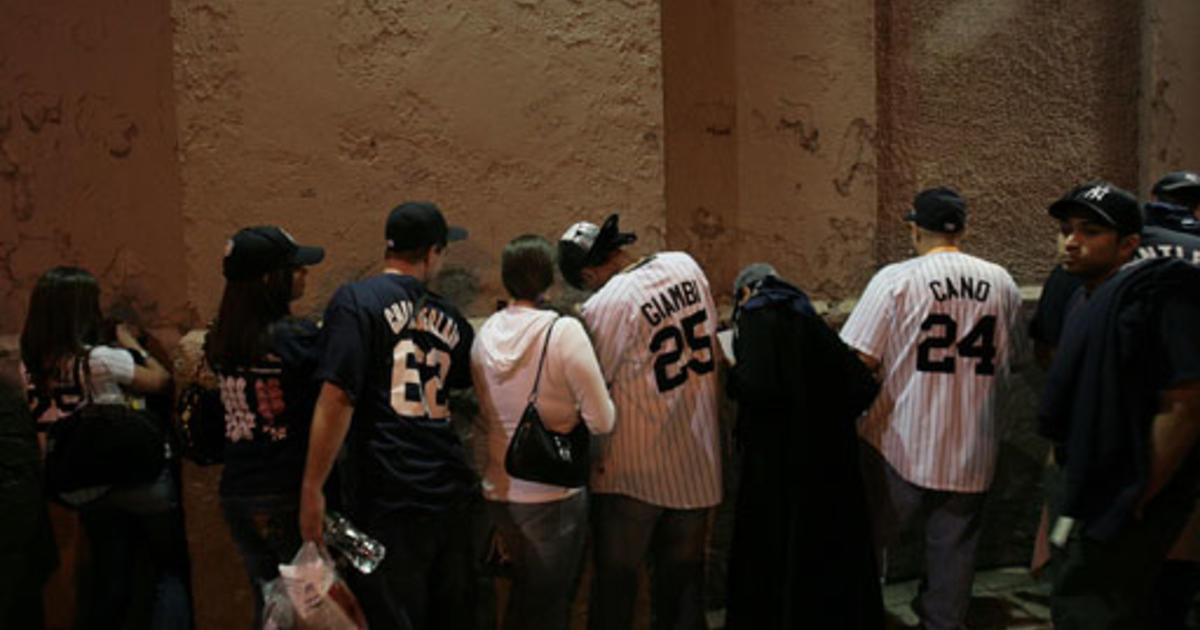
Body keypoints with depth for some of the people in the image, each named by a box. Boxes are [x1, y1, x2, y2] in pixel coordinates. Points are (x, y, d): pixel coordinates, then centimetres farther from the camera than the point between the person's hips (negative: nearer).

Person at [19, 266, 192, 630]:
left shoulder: (32, 366, -5)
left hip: (85, 489, 6)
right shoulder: (102, 358, -22)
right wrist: (129, 342, 4)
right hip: (140, 475, -6)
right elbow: (160, 380, -10)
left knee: (110, 586, 18)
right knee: (172, 570, 10)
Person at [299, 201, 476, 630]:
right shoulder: (448, 318, 10)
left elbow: (337, 399, -14)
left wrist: (312, 489, -11)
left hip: (387, 502, -5)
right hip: (451, 495, 5)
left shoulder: (354, 301, -6)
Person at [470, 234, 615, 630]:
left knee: (523, 590, 25)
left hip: (498, 490, 5)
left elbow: (483, 422, 9)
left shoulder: (485, 334, 0)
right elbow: (602, 421, -16)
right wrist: (570, 413, 2)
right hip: (552, 494, -5)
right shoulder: (564, 331, -17)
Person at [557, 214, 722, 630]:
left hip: (634, 470, -6)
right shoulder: (686, 266, 0)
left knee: (614, 583, 10)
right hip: (698, 459, 6)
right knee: (683, 579, 18)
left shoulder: (606, 304, -19)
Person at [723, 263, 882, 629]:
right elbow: (863, 386, 6)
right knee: (830, 557, 21)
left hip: (780, 466, -7)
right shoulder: (810, 322, 10)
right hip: (831, 463, 7)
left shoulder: (757, 318, -9)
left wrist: (732, 375, -5)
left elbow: (756, 387, -24)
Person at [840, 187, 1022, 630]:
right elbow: (1008, 362, 10)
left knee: (870, 541, 13)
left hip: (901, 441, -3)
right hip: (971, 448, 4)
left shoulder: (895, 279, -11)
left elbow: (859, 362, -15)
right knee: (953, 549, 15)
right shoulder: (1001, 283, 2)